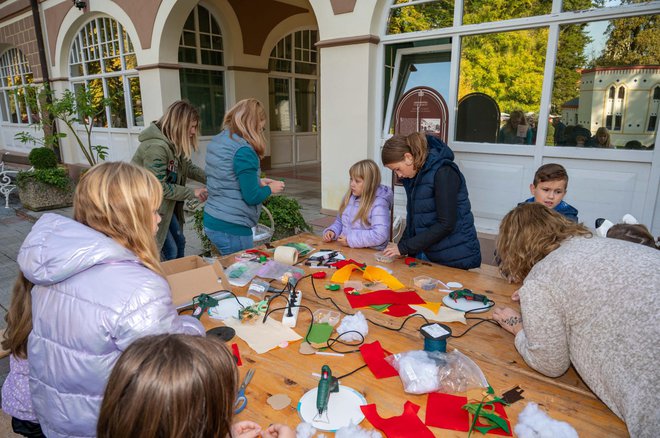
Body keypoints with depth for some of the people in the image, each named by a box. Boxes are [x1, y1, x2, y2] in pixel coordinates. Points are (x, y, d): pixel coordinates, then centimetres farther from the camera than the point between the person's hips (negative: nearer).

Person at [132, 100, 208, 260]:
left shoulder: (175, 143, 0)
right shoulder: (156, 147, -29)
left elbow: (188, 167, 8)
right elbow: (159, 187, -27)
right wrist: (193, 193, -20)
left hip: (166, 204, 9)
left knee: (179, 242, 17)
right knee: (170, 251, -4)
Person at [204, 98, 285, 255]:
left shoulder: (217, 141, 7)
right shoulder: (243, 151, -19)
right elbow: (252, 197, -18)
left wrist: (257, 182, 14)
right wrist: (270, 188, 0)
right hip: (231, 229, -9)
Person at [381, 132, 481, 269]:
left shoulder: (444, 172, -18)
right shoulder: (414, 176, 6)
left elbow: (446, 224, -22)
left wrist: (404, 247, -20)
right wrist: (400, 246, -2)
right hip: (425, 255, 7)